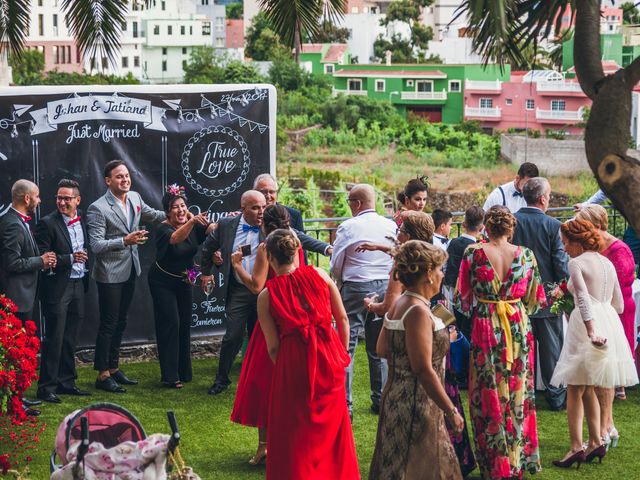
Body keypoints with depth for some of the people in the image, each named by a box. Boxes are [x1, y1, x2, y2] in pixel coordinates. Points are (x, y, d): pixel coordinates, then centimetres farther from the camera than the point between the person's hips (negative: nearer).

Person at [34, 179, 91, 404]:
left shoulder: (82, 219, 7)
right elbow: (41, 257, -16)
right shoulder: (47, 223, -12)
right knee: (54, 339, -4)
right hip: (57, 287, -6)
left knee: (70, 338, 13)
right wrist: (70, 259, -23)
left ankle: (66, 382, 22)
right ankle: (46, 387, 2)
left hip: (78, 285, 6)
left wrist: (85, 266, 9)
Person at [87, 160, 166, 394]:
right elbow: (96, 245, -23)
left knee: (120, 322, 16)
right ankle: (102, 375, 8)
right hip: (110, 274, -7)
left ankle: (113, 368, 27)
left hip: (130, 271, 7)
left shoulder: (135, 197, 3)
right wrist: (125, 241, -33)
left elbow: (152, 215, 23)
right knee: (108, 324, -1)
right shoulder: (98, 208, -18)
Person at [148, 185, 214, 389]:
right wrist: (192, 222, -58)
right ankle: (170, 376, -6)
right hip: (163, 282, -5)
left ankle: (183, 372, 19)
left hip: (184, 281, 5)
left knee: (185, 324, 8)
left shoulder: (194, 225, -5)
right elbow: (176, 238, -42)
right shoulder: (163, 229, -21)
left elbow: (213, 229, -19)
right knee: (170, 323, -9)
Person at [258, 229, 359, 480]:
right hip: (329, 357, 3)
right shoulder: (318, 275, 0)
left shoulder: (266, 296, -4)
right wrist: (342, 353, 15)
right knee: (331, 424, 21)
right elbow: (342, 318, 4)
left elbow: (273, 346, -3)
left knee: (295, 432, 13)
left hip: (293, 361, -3)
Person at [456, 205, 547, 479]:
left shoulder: (473, 253, -9)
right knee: (518, 394, 13)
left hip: (485, 330, -2)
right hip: (519, 328, 2)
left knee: (488, 396, 7)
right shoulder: (525, 255, -3)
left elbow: (462, 299, -3)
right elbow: (535, 300, 4)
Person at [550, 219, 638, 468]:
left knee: (575, 389, -1)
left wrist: (591, 331, -29)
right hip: (610, 323, 7)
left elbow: (584, 299, -21)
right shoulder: (607, 263, 14)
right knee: (588, 389, 18)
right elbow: (619, 304, 17)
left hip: (587, 324, -7)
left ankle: (576, 447, -7)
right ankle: (595, 442, 16)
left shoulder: (576, 263, -7)